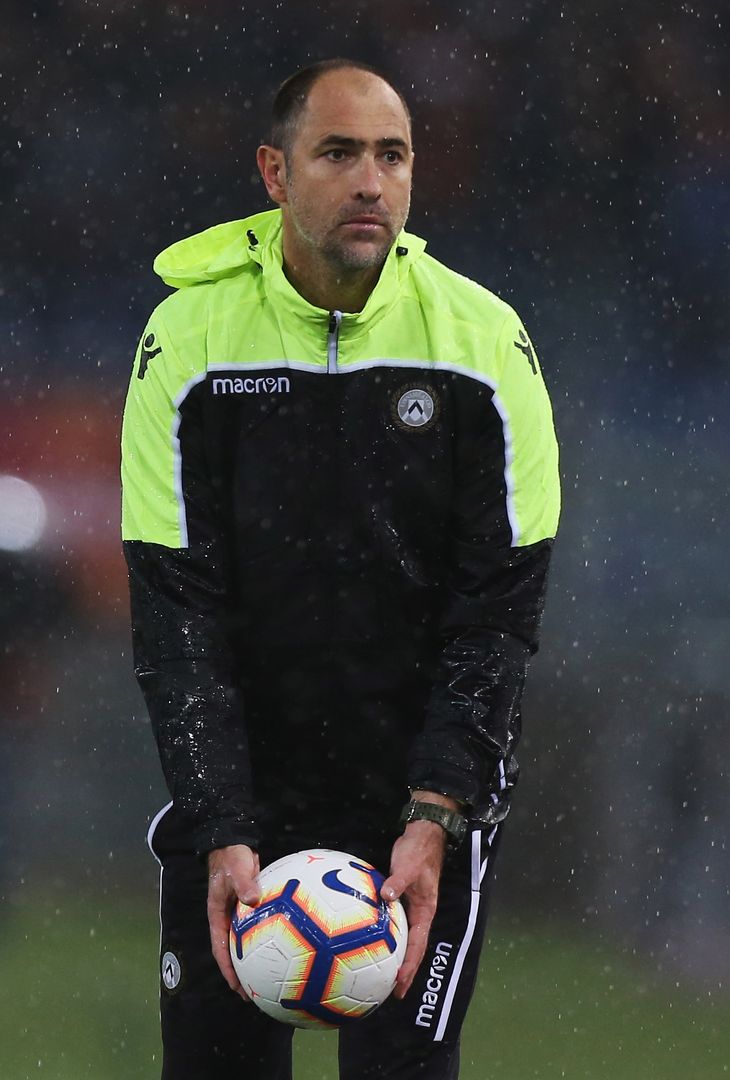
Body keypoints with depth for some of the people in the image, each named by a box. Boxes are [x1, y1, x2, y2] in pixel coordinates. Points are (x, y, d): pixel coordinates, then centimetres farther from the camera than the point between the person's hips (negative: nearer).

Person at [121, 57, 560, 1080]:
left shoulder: (482, 341, -8)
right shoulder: (190, 337, -8)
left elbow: (499, 607, -7)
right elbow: (175, 606, -9)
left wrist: (434, 819, -17)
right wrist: (223, 830, -18)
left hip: (430, 779, -1)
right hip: (235, 774, 1)